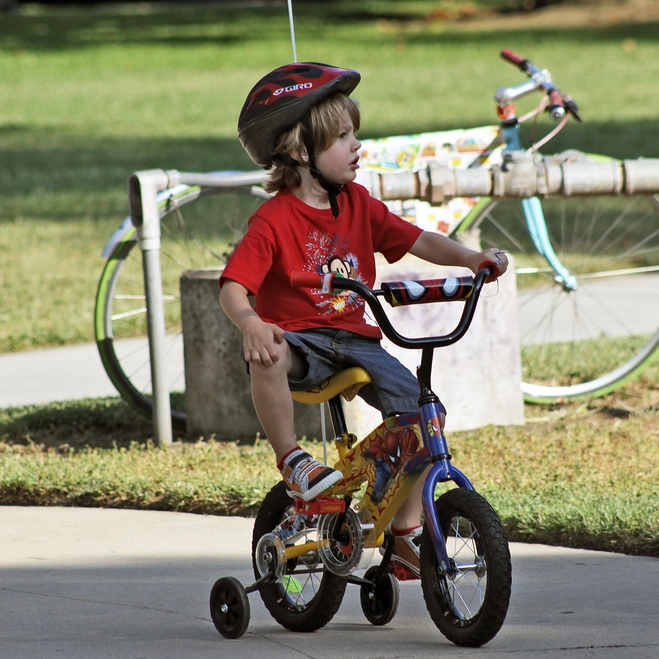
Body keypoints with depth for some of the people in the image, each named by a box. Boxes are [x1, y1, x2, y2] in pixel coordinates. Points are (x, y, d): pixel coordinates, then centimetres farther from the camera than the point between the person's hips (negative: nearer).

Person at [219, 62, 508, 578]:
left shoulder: (357, 205, 7)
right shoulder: (274, 221, -12)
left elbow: (416, 241, 7)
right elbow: (233, 288, -20)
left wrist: (472, 259, -10)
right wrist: (250, 324, -42)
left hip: (355, 341, 5)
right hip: (299, 338, -5)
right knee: (266, 355, -41)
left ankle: (407, 530, -1)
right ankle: (292, 459, -24)